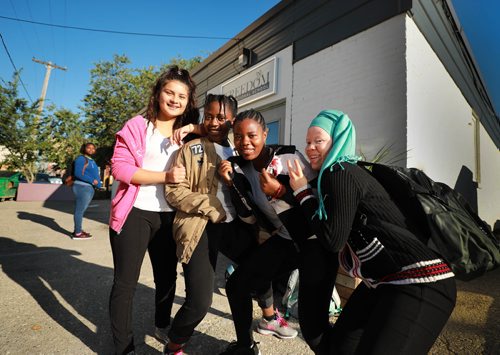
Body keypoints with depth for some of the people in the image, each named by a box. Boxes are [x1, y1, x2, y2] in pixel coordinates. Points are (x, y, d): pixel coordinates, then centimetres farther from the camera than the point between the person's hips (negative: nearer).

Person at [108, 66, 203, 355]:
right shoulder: (138, 125, -5)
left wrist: (193, 128, -7)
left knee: (168, 276, 19)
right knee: (126, 283, 5)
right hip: (135, 214, -4)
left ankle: (162, 326, 44)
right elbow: (120, 167, -12)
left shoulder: (187, 134, 8)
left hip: (170, 217, 5)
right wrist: (165, 176, -21)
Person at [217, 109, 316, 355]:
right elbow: (249, 215, 3)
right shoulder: (240, 167, 1)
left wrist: (280, 191, -26)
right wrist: (231, 183, -10)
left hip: (313, 238, -4)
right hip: (284, 238, 5)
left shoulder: (288, 156, -15)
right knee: (237, 284, 3)